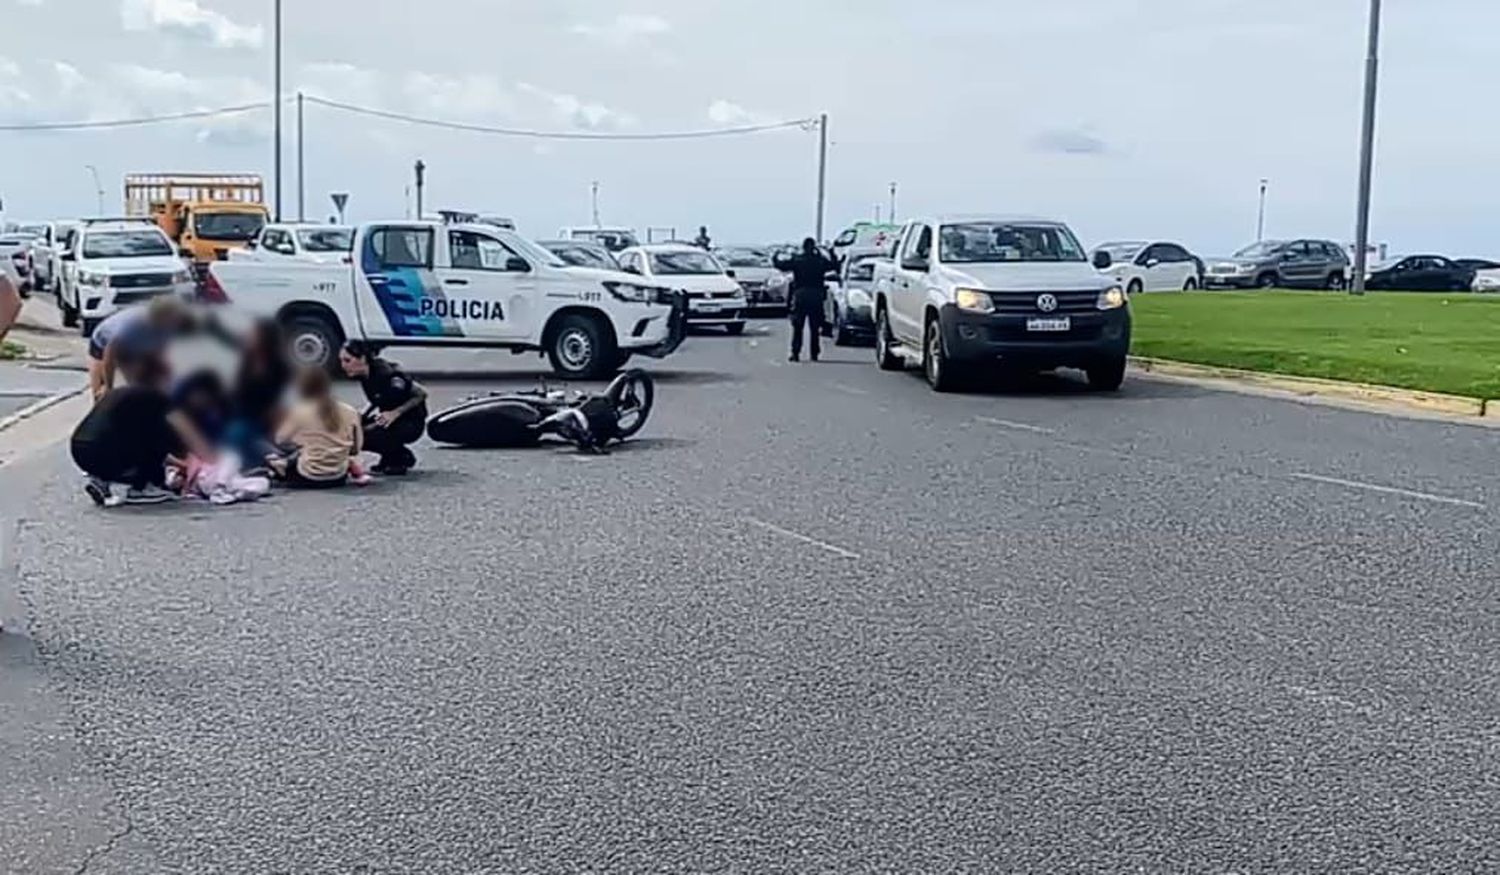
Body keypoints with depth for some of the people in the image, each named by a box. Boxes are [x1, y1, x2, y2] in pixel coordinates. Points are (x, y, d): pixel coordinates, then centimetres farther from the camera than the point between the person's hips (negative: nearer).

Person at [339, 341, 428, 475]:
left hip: (411, 424, -8)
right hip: (387, 418, 8)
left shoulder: (386, 375, -27)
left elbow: (422, 393, -20)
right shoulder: (364, 376, -4)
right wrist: (361, 416, -3)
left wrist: (395, 413, -25)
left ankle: (402, 458, -2)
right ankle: (391, 456, 10)